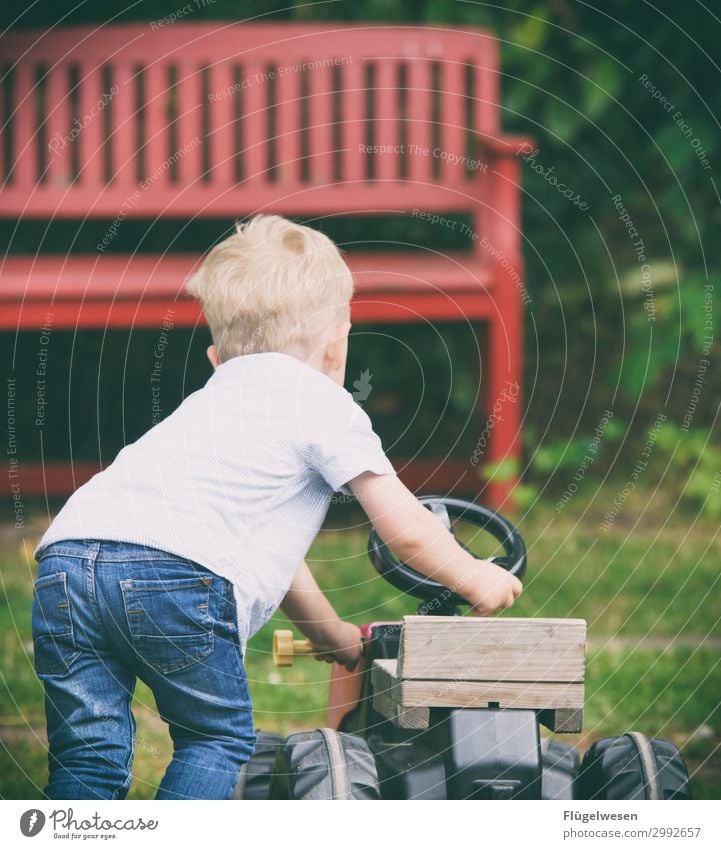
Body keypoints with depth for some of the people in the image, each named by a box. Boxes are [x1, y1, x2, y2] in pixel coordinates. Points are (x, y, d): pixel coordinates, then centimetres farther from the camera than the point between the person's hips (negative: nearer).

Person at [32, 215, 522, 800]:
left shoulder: (213, 399, 38)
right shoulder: (321, 403, 15)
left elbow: (269, 544, 47)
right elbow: (406, 531, 14)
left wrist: (338, 639, 58)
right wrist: (476, 581, 33)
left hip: (67, 553, 6)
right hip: (175, 572, -6)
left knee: (90, 756, 8)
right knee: (219, 739, 12)